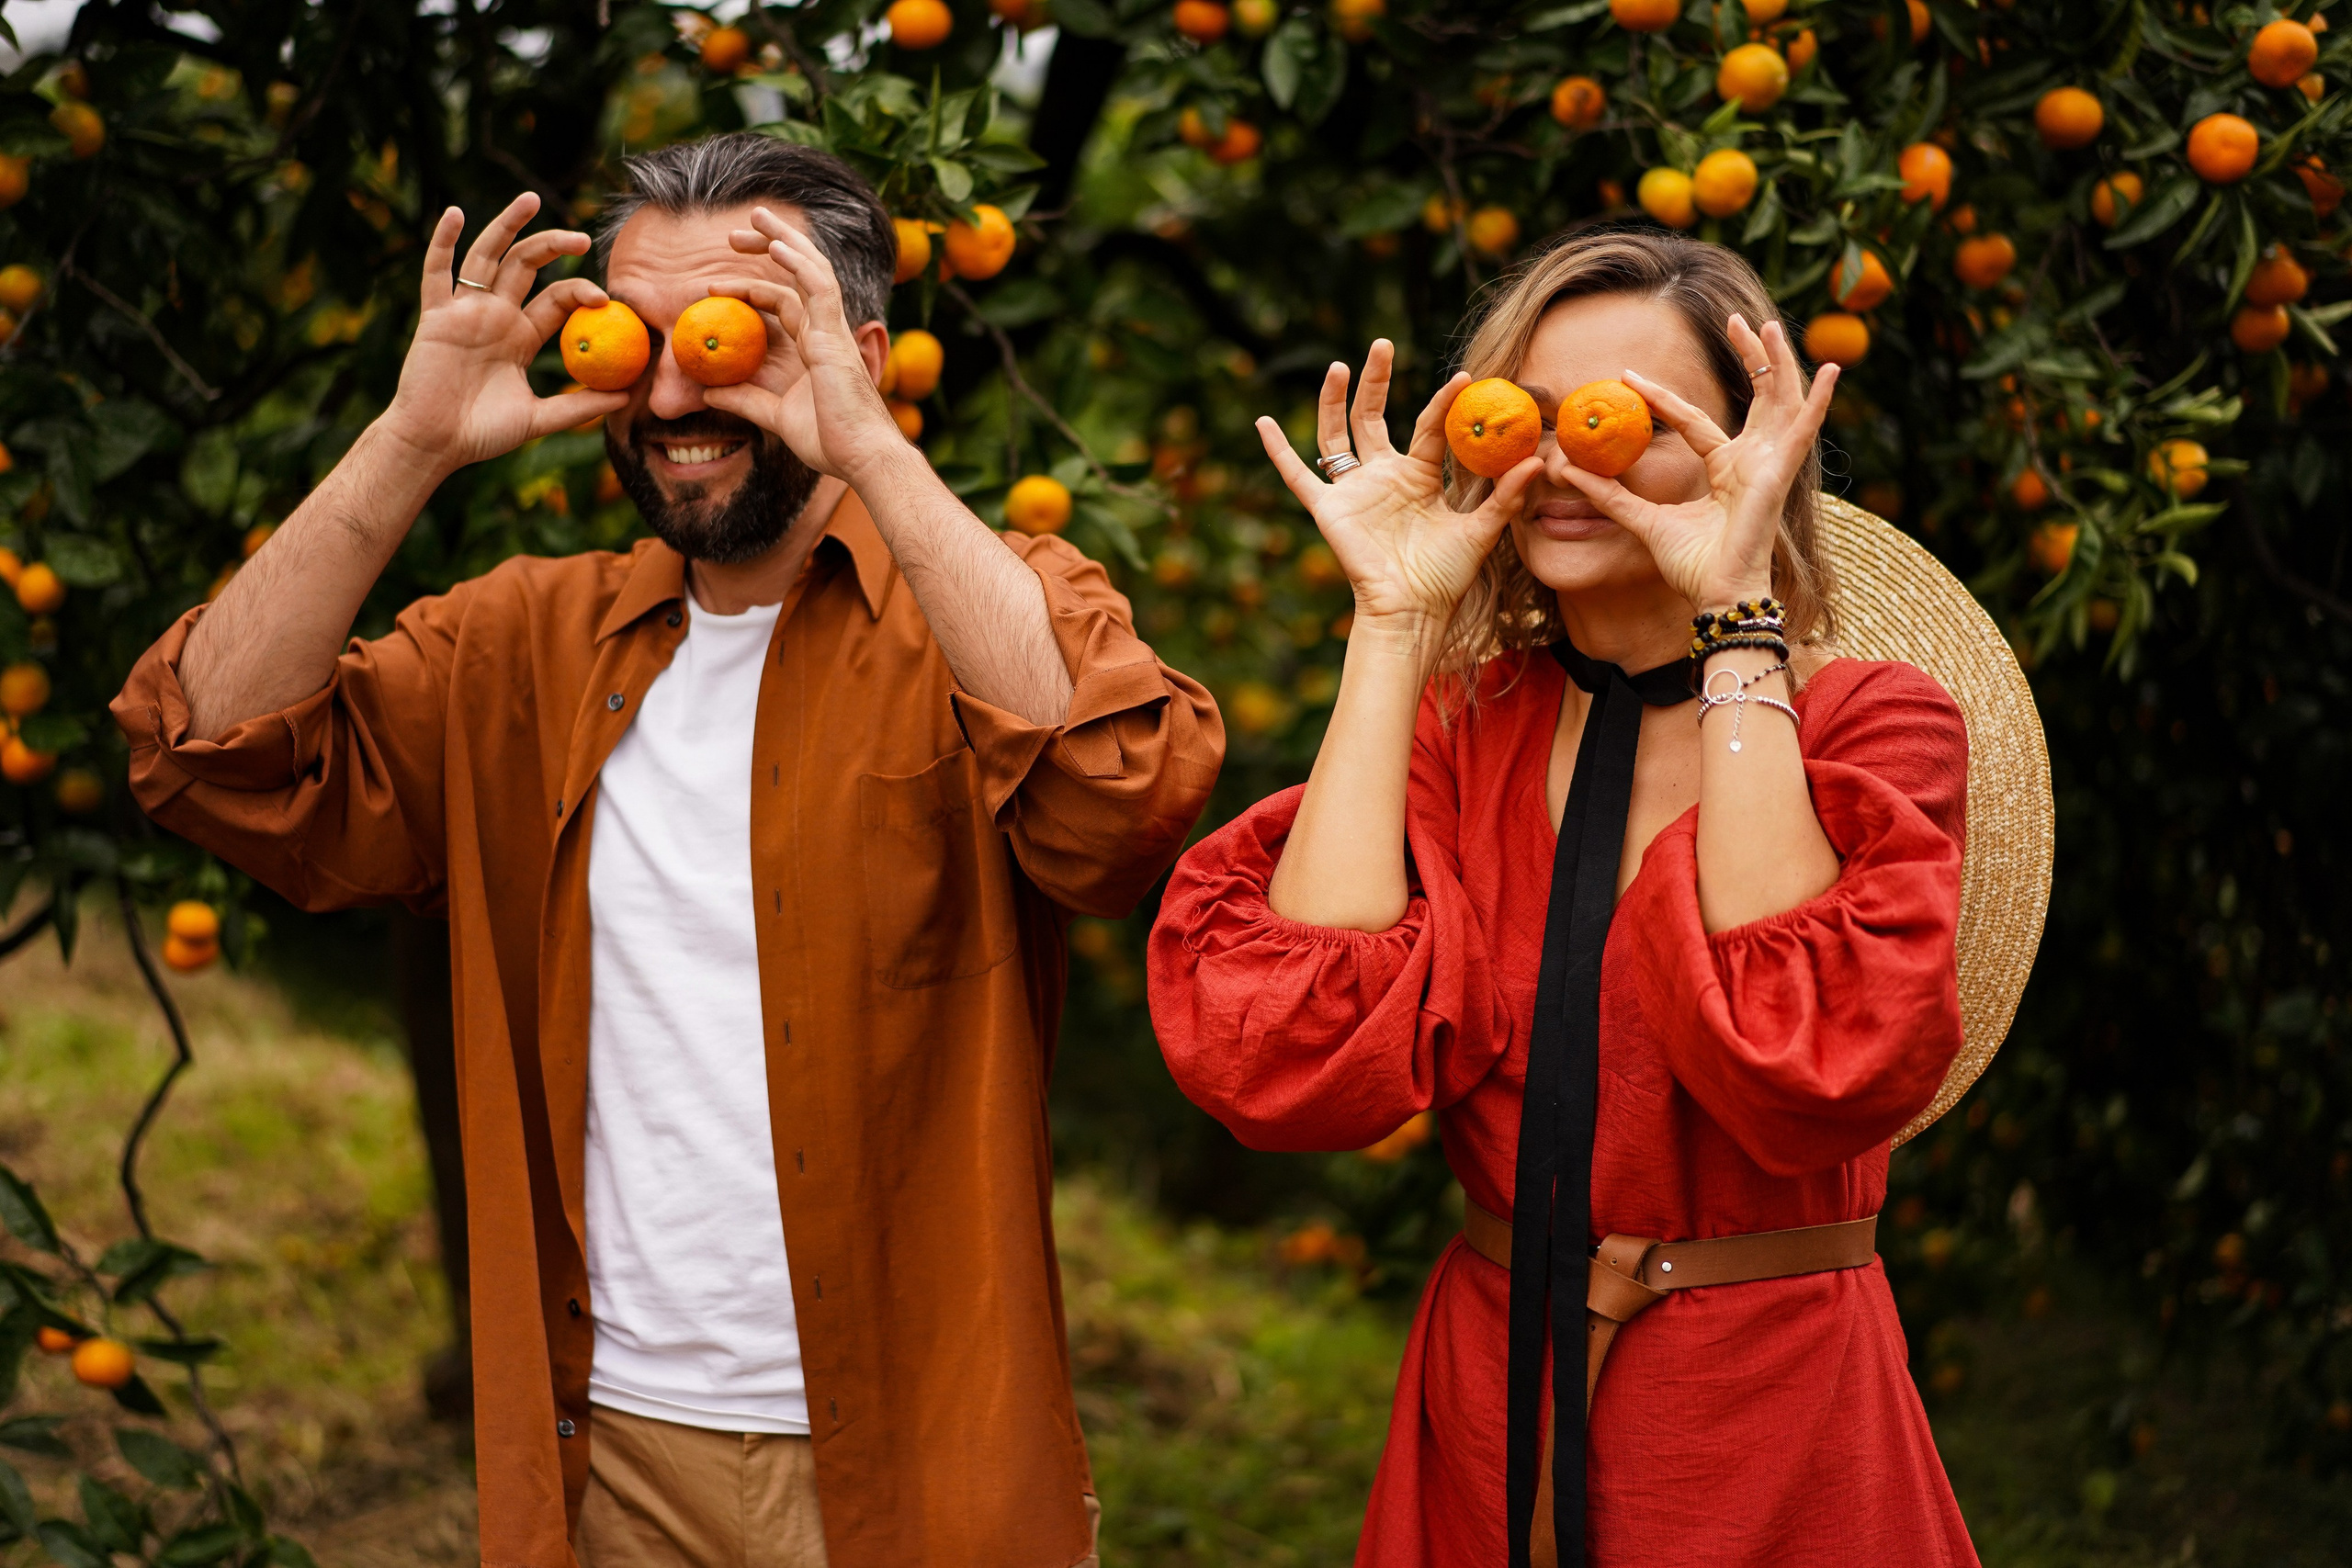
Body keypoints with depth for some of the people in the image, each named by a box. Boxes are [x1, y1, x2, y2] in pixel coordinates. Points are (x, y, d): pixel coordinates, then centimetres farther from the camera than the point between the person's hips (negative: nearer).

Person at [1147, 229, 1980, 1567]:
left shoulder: (1873, 728, -6)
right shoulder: (1455, 723, 2)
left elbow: (1806, 1056, -26)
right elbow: (1297, 1059, -16)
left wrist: (1736, 623, -21)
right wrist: (1395, 626, -11)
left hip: (1770, 1429, -3)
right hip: (1483, 1418, 3)